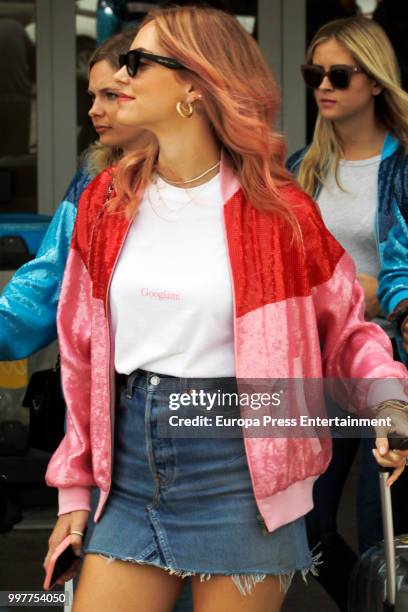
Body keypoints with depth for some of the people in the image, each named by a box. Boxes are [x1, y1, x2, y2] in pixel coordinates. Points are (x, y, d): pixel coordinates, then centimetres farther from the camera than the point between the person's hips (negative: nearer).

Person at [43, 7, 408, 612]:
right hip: (130, 467, 4)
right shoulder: (107, 201, 6)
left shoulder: (275, 210, -6)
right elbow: (82, 352, 10)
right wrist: (75, 490, 10)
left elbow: (346, 328, 2)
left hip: (237, 471, -4)